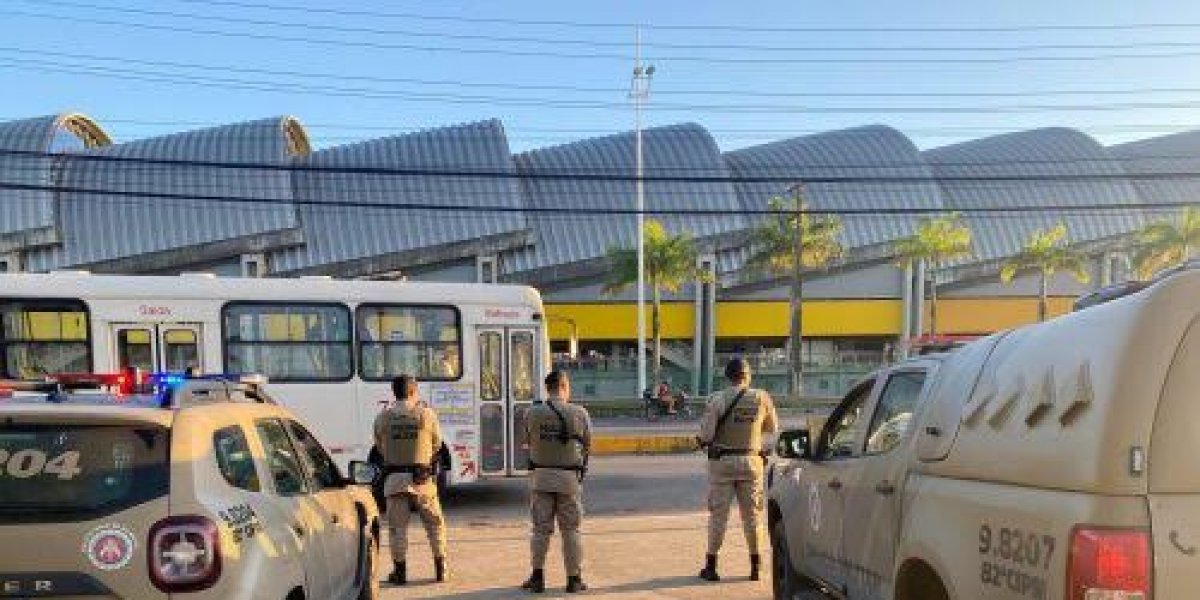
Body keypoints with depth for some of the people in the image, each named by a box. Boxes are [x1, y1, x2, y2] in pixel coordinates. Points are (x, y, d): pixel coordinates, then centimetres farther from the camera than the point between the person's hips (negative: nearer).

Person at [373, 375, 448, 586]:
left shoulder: (383, 417, 0)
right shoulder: (427, 414, -4)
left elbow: (380, 447, 8)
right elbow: (437, 445, 6)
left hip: (394, 477, 1)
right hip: (422, 478, 0)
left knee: (398, 526, 8)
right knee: (435, 523, 13)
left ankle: (400, 571, 9)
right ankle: (441, 568, 17)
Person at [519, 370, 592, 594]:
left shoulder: (533, 413, -6)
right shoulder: (579, 413, -7)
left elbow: (526, 441, 5)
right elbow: (588, 445, 2)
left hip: (541, 476, 1)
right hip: (569, 477, -1)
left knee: (541, 528, 10)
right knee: (571, 529, 9)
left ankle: (538, 576, 11)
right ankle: (574, 579, 13)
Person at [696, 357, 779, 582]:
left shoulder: (718, 399, -10)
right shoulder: (761, 398, -2)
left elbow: (706, 433, -15)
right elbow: (773, 427, 11)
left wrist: (705, 442, 7)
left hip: (722, 461, -2)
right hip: (751, 461, 2)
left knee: (718, 513, 5)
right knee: (752, 514, 10)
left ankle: (711, 565, 9)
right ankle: (755, 566, 15)